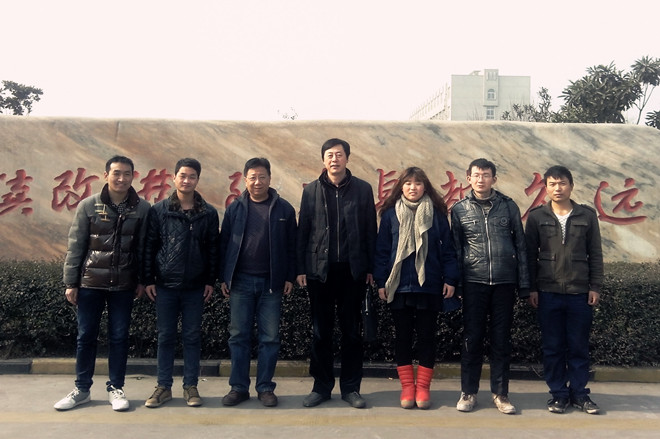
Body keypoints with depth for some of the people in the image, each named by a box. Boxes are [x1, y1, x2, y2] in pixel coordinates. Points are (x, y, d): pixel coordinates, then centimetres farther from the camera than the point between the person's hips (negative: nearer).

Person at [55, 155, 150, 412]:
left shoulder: (142, 209, -1)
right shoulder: (88, 206, -3)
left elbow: (143, 248, 3)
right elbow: (75, 246, -1)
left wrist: (141, 281, 3)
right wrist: (70, 282, -2)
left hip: (123, 285, 0)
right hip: (90, 283, 0)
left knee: (119, 337, 7)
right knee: (86, 337, 9)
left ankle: (115, 388, 20)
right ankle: (81, 389, 23)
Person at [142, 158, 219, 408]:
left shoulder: (208, 213, 3)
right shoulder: (159, 211, 1)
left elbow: (213, 249, 5)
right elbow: (149, 246, 3)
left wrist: (211, 281, 1)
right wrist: (148, 280, 0)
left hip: (195, 287, 0)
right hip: (165, 285, 0)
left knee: (192, 337, 7)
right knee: (165, 337, 7)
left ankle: (191, 386, 17)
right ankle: (164, 387, 18)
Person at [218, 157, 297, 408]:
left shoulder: (284, 209, 3)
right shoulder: (235, 208, 6)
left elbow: (291, 246, 3)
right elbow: (224, 244, 6)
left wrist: (290, 277, -1)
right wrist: (223, 277, 1)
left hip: (271, 283, -1)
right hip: (240, 281, 1)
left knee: (270, 338, 5)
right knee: (239, 336, 6)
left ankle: (265, 388, 16)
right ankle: (238, 387, 17)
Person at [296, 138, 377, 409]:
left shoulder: (363, 189, 3)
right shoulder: (311, 191, 5)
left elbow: (370, 231, 3)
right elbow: (302, 232, 4)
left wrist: (370, 268, 0)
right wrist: (300, 269, -1)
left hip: (353, 270, 0)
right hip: (319, 270, 1)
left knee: (351, 330, 7)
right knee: (321, 331, 8)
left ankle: (350, 387, 18)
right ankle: (322, 386, 19)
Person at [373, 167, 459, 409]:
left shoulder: (436, 213, 3)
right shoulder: (390, 214, 4)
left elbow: (447, 248, 3)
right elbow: (382, 250, 3)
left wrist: (450, 279, -3)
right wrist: (381, 282, -2)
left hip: (429, 286, 0)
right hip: (399, 286, 1)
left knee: (427, 336, 5)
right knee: (403, 337, 7)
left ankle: (422, 387, 16)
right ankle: (407, 387, 17)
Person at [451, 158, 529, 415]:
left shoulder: (509, 206, 5)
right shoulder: (459, 209, 5)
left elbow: (520, 246, 6)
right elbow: (455, 249, 6)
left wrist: (524, 284, 2)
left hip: (504, 282, 1)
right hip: (474, 282, 0)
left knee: (501, 340, 6)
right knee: (472, 338, 4)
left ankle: (500, 393, 17)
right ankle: (468, 392, 15)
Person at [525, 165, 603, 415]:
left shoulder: (587, 216, 4)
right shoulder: (537, 217, 2)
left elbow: (595, 254, 6)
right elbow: (530, 255, 2)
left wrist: (595, 287, 2)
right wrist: (531, 288, -2)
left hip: (580, 293, 0)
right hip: (548, 292, 0)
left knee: (579, 347, 8)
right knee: (552, 347, 6)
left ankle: (579, 393, 21)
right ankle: (558, 394, 17)